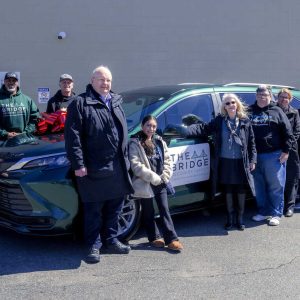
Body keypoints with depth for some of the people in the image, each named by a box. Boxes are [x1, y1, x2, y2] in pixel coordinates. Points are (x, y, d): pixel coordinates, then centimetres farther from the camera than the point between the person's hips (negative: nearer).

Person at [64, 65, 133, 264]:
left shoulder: (116, 102, 16)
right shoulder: (81, 103, -5)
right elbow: (73, 136, -11)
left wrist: (125, 158, 17)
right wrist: (78, 164, -16)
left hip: (117, 167, 6)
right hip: (94, 168, -6)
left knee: (115, 207, 15)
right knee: (94, 210, 3)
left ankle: (111, 240, 29)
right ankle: (94, 245, 16)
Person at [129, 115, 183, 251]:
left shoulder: (159, 141, 12)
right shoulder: (135, 143, -5)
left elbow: (167, 160, 10)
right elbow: (135, 165, -14)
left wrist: (164, 176, -6)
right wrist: (153, 178, -16)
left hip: (160, 183, 4)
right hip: (145, 184, -4)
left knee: (165, 210, 4)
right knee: (148, 213, 8)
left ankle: (171, 239, 5)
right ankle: (155, 237, 23)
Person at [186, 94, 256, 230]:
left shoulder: (245, 121, 2)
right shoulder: (219, 121, 1)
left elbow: (251, 142, 5)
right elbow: (203, 128, -7)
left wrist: (252, 160, 1)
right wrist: (185, 131, -21)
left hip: (241, 162, 0)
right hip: (225, 162, 0)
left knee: (241, 190, 9)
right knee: (228, 191, 12)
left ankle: (240, 217, 25)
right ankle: (230, 217, 27)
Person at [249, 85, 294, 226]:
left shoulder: (276, 111, 4)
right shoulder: (250, 111, 11)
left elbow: (288, 132, 1)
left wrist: (285, 151, -6)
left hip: (274, 155, -3)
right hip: (255, 155, 3)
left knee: (276, 185, 1)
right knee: (259, 186, 10)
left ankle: (276, 214, 11)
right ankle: (263, 212, 23)